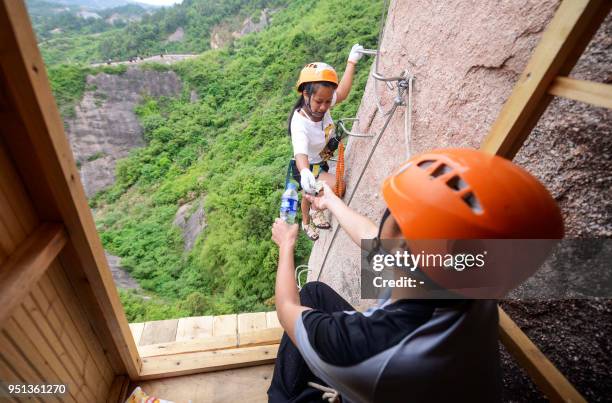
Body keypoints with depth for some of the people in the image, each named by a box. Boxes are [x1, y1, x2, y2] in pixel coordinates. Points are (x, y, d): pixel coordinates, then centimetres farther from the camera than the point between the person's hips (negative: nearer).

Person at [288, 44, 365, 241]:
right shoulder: (299, 123, -38)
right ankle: (317, 212, 6)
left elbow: (342, 93, -5)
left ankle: (306, 223, 54)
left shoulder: (322, 105, -19)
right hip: (308, 168, -7)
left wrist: (351, 62, -5)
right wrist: (305, 173, -73)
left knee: (310, 195, 26)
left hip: (321, 162, 7)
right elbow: (300, 152, -53)